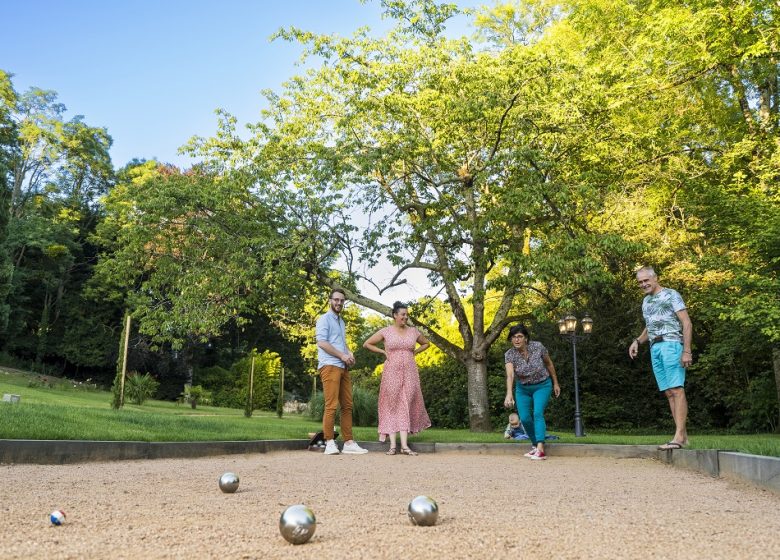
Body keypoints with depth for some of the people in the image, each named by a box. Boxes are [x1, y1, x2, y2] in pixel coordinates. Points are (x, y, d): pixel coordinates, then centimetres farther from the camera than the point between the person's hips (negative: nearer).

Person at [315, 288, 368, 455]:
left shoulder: (341, 322, 25)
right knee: (331, 405, -11)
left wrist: (349, 353, 7)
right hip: (329, 365, -8)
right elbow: (322, 342, -11)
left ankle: (348, 443, 5)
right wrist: (342, 355, -11)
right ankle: (330, 443, -9)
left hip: (343, 367, 8)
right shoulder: (324, 319, 0)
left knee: (347, 405, 4)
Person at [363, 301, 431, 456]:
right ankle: (392, 445, 1)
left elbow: (426, 343, 24)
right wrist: (383, 352, 0)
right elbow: (366, 344, 7)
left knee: (406, 406, -2)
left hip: (409, 372, 2)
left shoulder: (413, 331, 8)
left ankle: (404, 445, -5)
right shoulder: (385, 331, 1)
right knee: (392, 406, -1)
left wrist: (414, 352, 9)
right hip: (391, 372, -2)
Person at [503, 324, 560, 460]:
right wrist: (509, 393, -51)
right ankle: (535, 445, 21)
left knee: (538, 413, -21)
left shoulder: (537, 347, -20)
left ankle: (540, 450, -27)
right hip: (523, 389, 2)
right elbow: (510, 375, -35)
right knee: (525, 418, -2)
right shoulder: (509, 354, -20)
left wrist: (556, 383, 4)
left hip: (542, 386, -2)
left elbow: (549, 364, -3)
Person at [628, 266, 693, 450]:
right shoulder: (646, 301, 21)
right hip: (654, 348, 7)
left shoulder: (671, 295, 0)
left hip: (671, 344, -7)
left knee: (676, 389, -12)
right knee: (668, 392, 4)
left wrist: (687, 350, -15)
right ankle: (683, 435, 6)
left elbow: (686, 323, -6)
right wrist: (637, 341, 13)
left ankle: (679, 436, -16)